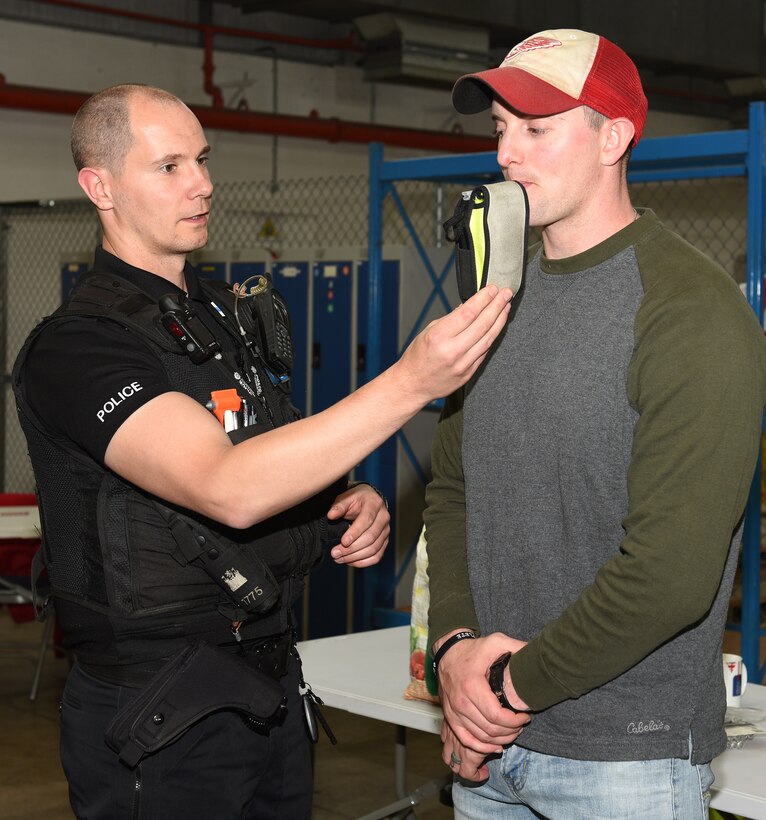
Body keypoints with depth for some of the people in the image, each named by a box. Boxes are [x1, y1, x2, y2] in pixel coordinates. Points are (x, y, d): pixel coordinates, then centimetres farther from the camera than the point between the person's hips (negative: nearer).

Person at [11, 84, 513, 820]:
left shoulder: (235, 316, 9)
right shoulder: (74, 346, -17)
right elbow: (227, 488, -31)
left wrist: (350, 507, -2)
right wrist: (409, 383, -37)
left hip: (272, 691, 7)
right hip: (156, 722, -7)